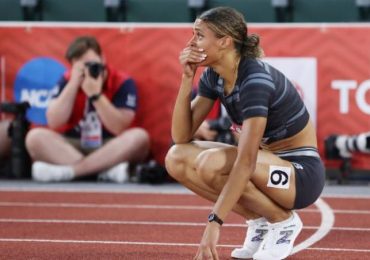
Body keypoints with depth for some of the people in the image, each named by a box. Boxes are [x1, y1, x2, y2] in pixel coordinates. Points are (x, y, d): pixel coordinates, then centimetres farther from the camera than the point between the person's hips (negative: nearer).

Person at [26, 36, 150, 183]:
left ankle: (67, 171, -34)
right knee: (35, 137, -24)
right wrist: (74, 84, -18)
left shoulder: (122, 83, -7)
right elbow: (54, 124, -12)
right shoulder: (67, 81, -1)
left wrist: (96, 95, -25)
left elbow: (120, 128, -17)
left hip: (111, 149, -1)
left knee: (140, 136, -30)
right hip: (72, 147, 2)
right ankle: (109, 169, -36)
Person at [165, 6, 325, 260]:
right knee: (177, 158, -7)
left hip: (302, 174, -8)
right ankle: (259, 220, 2)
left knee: (212, 164, -32)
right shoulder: (213, 77, 0)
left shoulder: (255, 79, -26)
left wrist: (215, 222, -38)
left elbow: (245, 162, -34)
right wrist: (187, 79, -13)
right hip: (267, 161, 9)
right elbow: (181, 137, -2)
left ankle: (284, 221, -9)